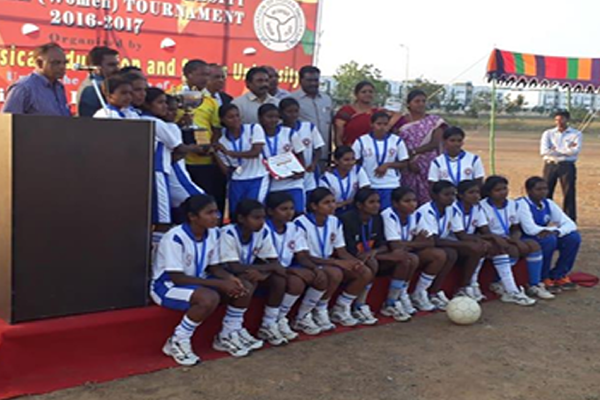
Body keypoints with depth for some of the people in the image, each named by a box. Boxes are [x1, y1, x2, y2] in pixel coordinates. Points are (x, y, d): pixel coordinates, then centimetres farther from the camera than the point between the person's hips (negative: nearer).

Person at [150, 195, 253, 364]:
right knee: (210, 298, -36)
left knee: (245, 288, -10)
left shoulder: (213, 233, -5)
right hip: (166, 285, -7)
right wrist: (220, 284, -30)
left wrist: (230, 278, -20)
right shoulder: (175, 238, -28)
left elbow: (214, 267, 4)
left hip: (196, 282, 7)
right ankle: (177, 342, -15)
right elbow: (177, 278, -28)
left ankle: (227, 335, 9)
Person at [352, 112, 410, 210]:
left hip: (391, 186, 0)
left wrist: (388, 165, -13)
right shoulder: (361, 141, -2)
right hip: (368, 186, 0)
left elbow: (404, 163, 3)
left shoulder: (397, 141, 0)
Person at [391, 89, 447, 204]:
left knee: (428, 200, -6)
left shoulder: (434, 121, 6)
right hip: (407, 169, 1)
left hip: (429, 168, -1)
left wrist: (413, 151, -17)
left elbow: (435, 144, -6)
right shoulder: (400, 122, 7)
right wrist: (408, 162, -13)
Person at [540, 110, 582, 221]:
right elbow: (544, 151, -8)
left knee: (569, 193, -1)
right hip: (550, 165, 1)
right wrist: (567, 150, -7)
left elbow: (576, 150, -13)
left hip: (567, 166, -1)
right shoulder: (548, 133, 8)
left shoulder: (576, 134, 4)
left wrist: (555, 150, -8)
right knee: (546, 192, 3)